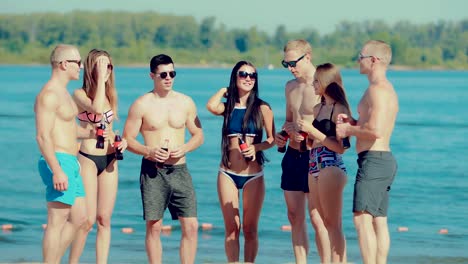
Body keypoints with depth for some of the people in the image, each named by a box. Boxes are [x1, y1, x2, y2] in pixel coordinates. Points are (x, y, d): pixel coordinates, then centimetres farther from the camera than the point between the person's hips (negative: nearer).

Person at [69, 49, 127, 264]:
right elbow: (96, 108, -27)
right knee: (88, 220, -9)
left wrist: (121, 141, 3)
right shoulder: (80, 94, -6)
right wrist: (100, 77, -21)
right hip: (88, 159, -6)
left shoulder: (110, 96, 13)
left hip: (110, 160, 6)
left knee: (104, 219, 4)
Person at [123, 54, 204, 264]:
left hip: (179, 170, 3)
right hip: (153, 170, -3)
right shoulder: (141, 105, -1)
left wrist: (184, 148, -7)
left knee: (191, 226, -4)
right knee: (154, 226, 0)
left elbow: (198, 135, 14)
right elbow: (127, 139, 0)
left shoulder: (186, 103, 8)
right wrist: (149, 151, -17)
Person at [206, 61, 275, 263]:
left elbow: (272, 139, 1)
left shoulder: (262, 108, 1)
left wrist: (256, 147, -18)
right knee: (232, 228, 0)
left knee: (250, 229, 3)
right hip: (228, 174, 1)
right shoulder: (228, 106, 4)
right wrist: (224, 90, 0)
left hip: (253, 175, -1)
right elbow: (211, 106, -18)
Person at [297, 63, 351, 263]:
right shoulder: (318, 108, 16)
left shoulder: (339, 109, -9)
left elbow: (340, 147, -16)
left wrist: (312, 130, -17)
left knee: (333, 224, -8)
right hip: (314, 168, 9)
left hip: (331, 168, -9)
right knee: (322, 223, 10)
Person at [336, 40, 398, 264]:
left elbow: (375, 131, -26)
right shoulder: (387, 89, 19)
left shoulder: (377, 90, -15)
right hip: (384, 160, 11)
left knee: (362, 219, -12)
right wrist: (354, 123, 13)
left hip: (373, 160, -11)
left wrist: (348, 131, -11)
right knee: (378, 221, 10)